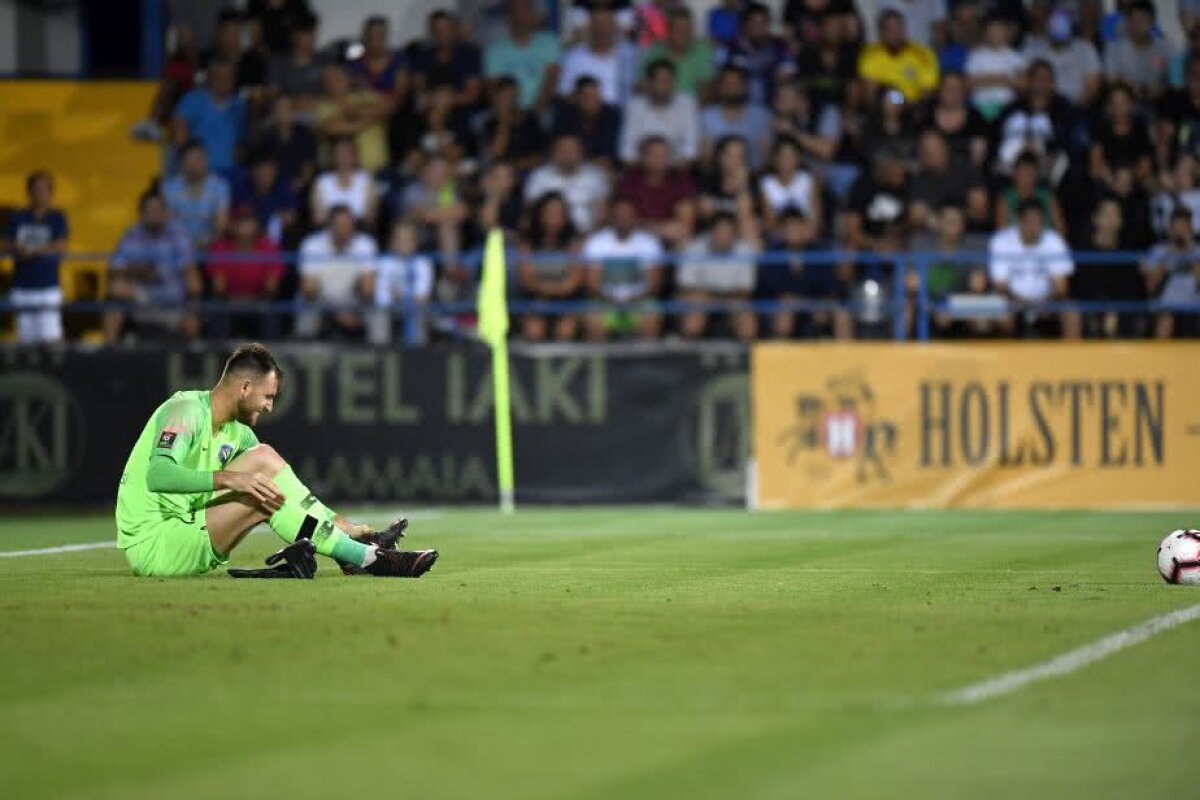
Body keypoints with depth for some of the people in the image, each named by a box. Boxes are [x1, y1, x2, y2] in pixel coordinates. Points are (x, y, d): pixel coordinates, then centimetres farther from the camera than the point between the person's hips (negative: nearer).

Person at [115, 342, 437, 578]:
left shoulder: (237, 432, 12)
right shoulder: (186, 410, -14)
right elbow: (157, 474, -30)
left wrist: (340, 522, 7)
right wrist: (229, 479, -37)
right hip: (151, 544, -8)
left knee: (263, 458, -1)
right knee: (264, 496, -22)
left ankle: (351, 536, -7)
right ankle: (367, 558, -19)